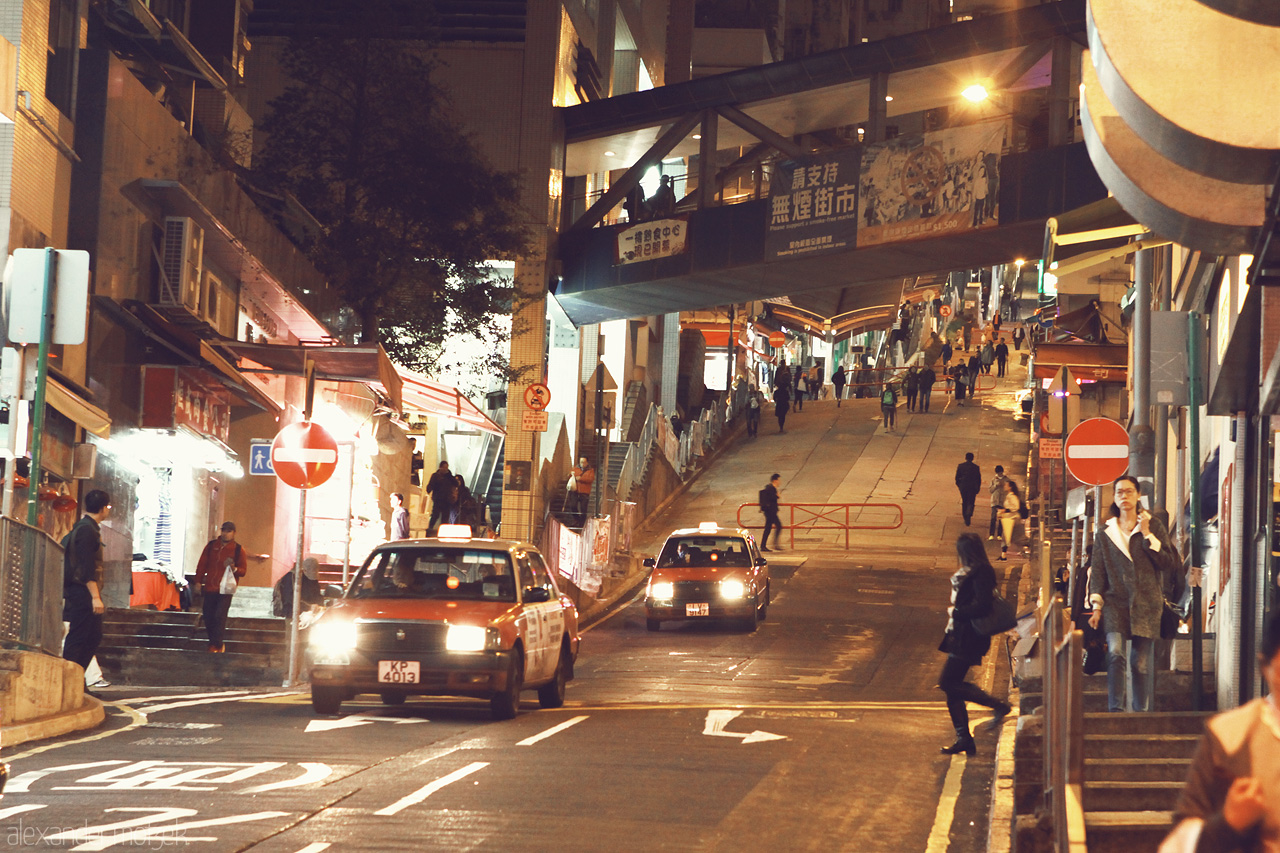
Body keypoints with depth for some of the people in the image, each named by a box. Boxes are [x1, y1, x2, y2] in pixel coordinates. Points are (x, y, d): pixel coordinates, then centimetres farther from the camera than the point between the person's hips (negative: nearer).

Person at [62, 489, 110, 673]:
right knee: (76, 638, -10)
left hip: (81, 594, 10)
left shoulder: (85, 527, 18)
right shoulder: (87, 530, -14)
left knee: (94, 636, 11)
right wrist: (95, 597, -24)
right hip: (82, 593, -10)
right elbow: (88, 568, -21)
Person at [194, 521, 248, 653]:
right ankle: (216, 643, 21)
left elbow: (243, 570, 3)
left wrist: (234, 569, -18)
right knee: (208, 618, 5)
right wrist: (198, 581, 9)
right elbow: (202, 564, 13)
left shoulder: (238, 549, 1)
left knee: (220, 616, -14)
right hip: (210, 588, 4)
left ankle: (217, 645, -10)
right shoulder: (211, 545, 8)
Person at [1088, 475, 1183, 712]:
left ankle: (1142, 712, 12)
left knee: (1141, 662, 0)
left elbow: (1168, 562, 0)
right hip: (1116, 601, 0)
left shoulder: (1154, 526, 8)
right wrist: (1097, 606, 2)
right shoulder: (1106, 533, 11)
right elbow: (1097, 572, 11)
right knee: (1115, 652, -20)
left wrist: (1147, 535, -6)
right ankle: (1115, 708, -20)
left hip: (1146, 603, 0)